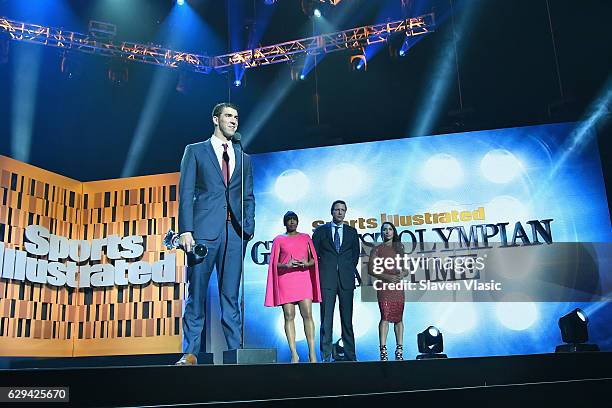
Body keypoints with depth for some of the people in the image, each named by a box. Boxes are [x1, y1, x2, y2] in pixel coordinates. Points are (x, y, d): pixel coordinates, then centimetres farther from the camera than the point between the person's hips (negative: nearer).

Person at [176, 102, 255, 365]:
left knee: (231, 296, 4)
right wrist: (186, 230, -9)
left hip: (235, 233, 3)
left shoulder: (244, 159, 21)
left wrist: (249, 226, 1)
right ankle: (190, 352, 6)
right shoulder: (195, 151, 11)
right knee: (196, 294, 0)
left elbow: (249, 197, 17)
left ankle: (235, 351, 6)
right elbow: (186, 193, 2)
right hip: (205, 230, -2)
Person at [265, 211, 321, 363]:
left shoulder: (305, 238, 15)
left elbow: (313, 259, 14)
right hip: (285, 281, -1)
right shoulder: (279, 240, 10)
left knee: (307, 314, -9)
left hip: (303, 279, 1)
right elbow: (274, 264, 6)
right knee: (289, 316, -3)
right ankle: (294, 354, 0)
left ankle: (312, 353, -8)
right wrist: (286, 265, -13)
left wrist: (307, 263, -8)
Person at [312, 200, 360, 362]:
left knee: (347, 318, 5)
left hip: (346, 279, 2)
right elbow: (314, 254, 8)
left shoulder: (352, 231, 14)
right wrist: (320, 273, 2)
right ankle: (326, 355, 3)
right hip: (327, 279, -1)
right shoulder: (320, 231, 9)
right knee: (326, 318, -2)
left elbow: (356, 253, 16)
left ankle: (350, 355, 11)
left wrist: (350, 270, 6)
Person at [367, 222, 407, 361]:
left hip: (398, 285, 3)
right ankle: (383, 351, -12)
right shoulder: (377, 249, 7)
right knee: (385, 317, -12)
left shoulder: (399, 248, 17)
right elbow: (370, 269, -1)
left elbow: (407, 269, 18)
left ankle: (399, 350, 5)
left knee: (398, 317, 2)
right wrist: (387, 277, -13)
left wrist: (402, 274, -6)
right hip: (384, 286, -3)